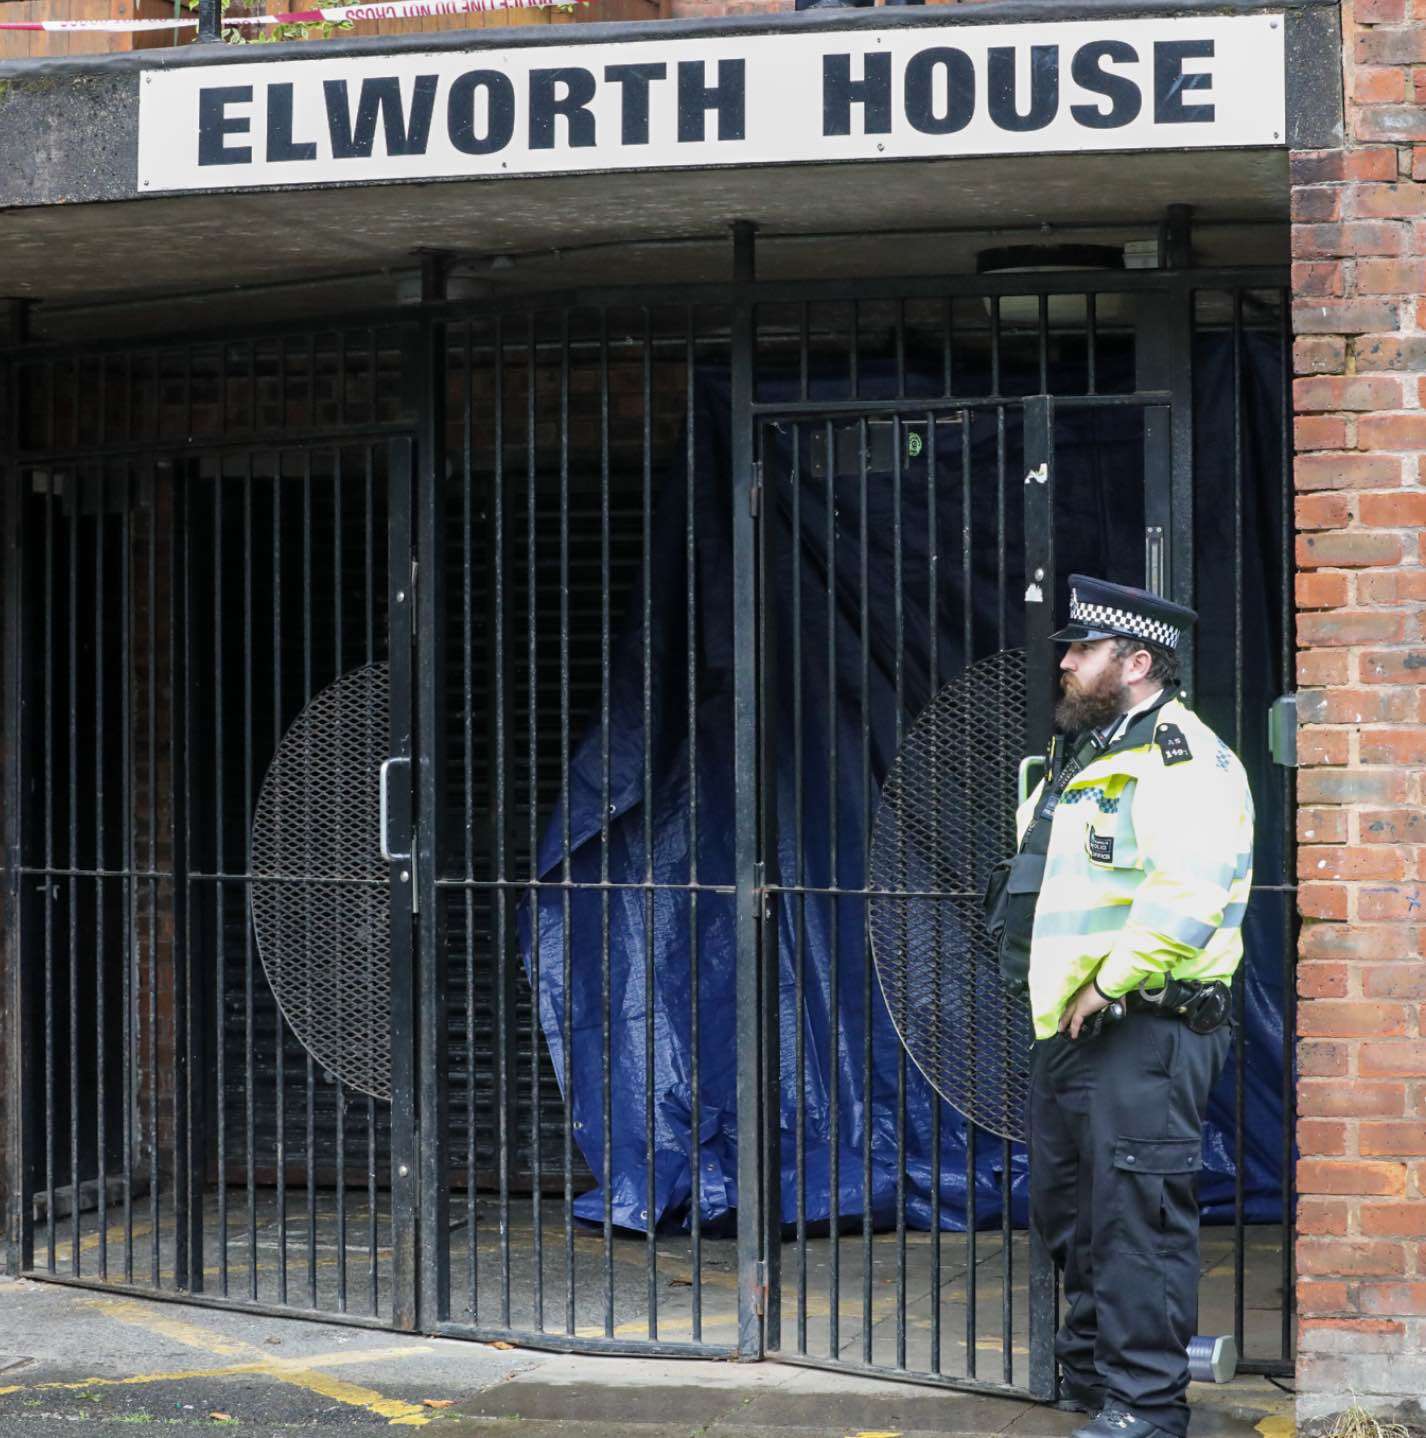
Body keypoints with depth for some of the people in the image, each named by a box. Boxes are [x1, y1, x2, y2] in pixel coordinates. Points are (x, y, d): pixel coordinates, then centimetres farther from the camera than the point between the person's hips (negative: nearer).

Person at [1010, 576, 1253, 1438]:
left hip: (1144, 1032, -10)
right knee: (1069, 1209, 17)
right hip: (1071, 1031, 10)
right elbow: (1046, 867, 31)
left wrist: (1110, 983, -22)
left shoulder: (1183, 759, -13)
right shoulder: (1084, 759, 20)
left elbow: (1188, 893, -27)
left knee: (1137, 1215, -9)